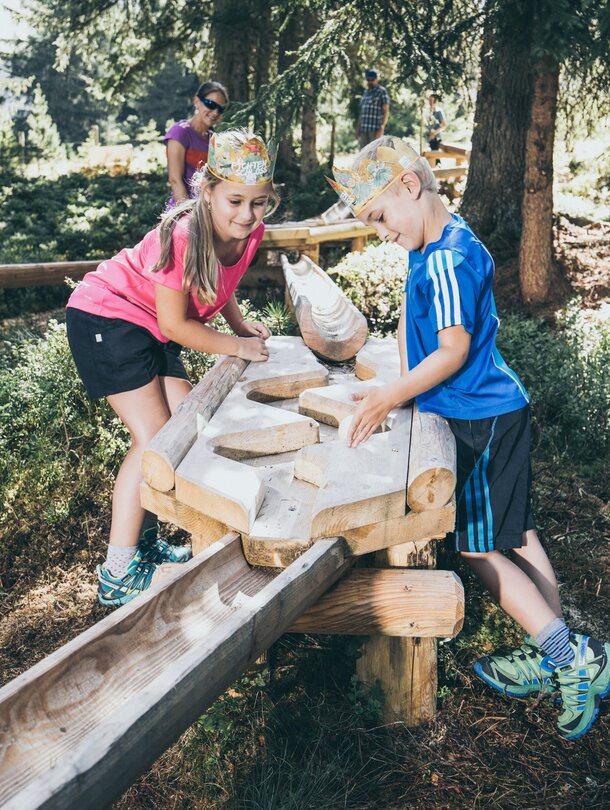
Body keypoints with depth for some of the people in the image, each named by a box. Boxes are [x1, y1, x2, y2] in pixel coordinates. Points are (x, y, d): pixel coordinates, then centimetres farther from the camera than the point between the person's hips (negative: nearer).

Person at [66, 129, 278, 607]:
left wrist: (241, 324, -3)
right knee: (155, 439, -13)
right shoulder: (182, 236, -30)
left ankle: (143, 541, 21)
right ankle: (118, 574, -4)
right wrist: (237, 346, -15)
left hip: (151, 331, 8)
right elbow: (174, 324, -23)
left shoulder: (249, 231, -7)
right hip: (106, 317, -8)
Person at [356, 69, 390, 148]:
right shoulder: (365, 92, 19)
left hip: (375, 129, -7)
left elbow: (386, 112, -7)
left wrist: (382, 128, -16)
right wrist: (358, 128, 17)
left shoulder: (382, 91, 0)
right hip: (363, 129, 7)